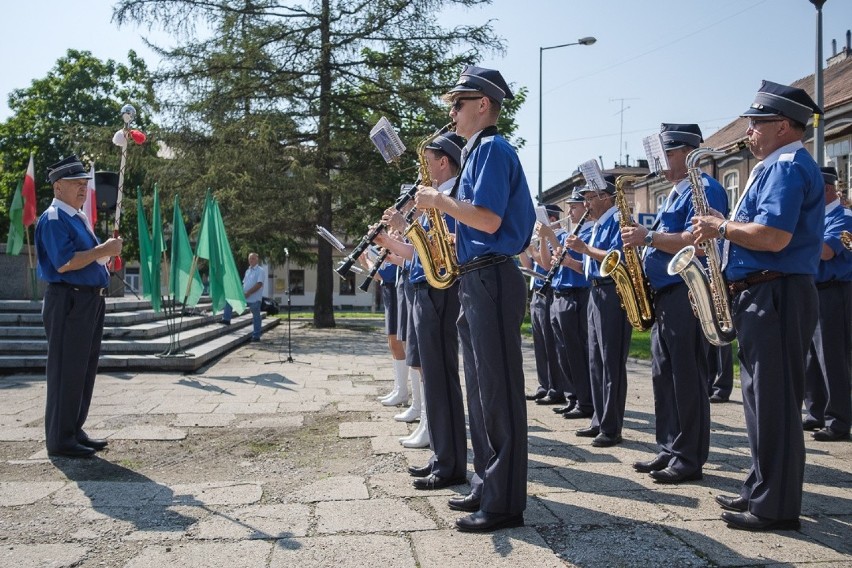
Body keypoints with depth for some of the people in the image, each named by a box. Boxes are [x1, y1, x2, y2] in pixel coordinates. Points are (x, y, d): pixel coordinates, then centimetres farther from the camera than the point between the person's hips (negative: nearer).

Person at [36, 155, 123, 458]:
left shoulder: (80, 217, 17)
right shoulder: (53, 219, -11)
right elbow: (64, 263, -21)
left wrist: (108, 250, 6)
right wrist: (103, 250, -17)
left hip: (91, 302, 9)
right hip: (68, 302, -9)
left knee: (85, 371, 14)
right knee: (67, 372, -3)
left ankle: (75, 431, 24)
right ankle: (60, 439, 6)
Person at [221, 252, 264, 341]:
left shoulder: (260, 271, -7)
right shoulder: (248, 270, 16)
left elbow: (259, 284, -18)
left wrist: (248, 293, -19)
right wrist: (242, 292, 2)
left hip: (255, 299, -7)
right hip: (245, 297, 7)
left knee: (256, 317, 1)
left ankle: (256, 336, 9)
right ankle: (226, 319, -2)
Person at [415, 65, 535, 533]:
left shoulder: (492, 148, -9)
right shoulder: (478, 152, 22)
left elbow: (490, 219, -21)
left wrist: (440, 200, -11)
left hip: (491, 281, -11)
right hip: (476, 282, 11)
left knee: (498, 393, -6)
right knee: (481, 392, 14)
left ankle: (505, 503, 2)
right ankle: (487, 486, 25)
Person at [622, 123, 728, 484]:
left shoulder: (703, 188, -8)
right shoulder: (675, 193, 23)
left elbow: (696, 242, -22)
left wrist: (649, 237, -20)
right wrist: (643, 241, 9)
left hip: (686, 295, -10)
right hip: (664, 296, 10)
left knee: (687, 378, -5)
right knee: (664, 376, 11)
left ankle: (689, 459, 3)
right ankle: (669, 450, 19)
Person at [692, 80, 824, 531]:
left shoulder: (788, 164, -12)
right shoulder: (777, 165, 21)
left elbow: (774, 236, -25)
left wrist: (722, 228, -12)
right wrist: (725, 227, 11)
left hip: (775, 296, -11)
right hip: (760, 295, 11)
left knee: (774, 401, -5)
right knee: (761, 398, 15)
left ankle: (776, 507, 3)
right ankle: (760, 490, 25)